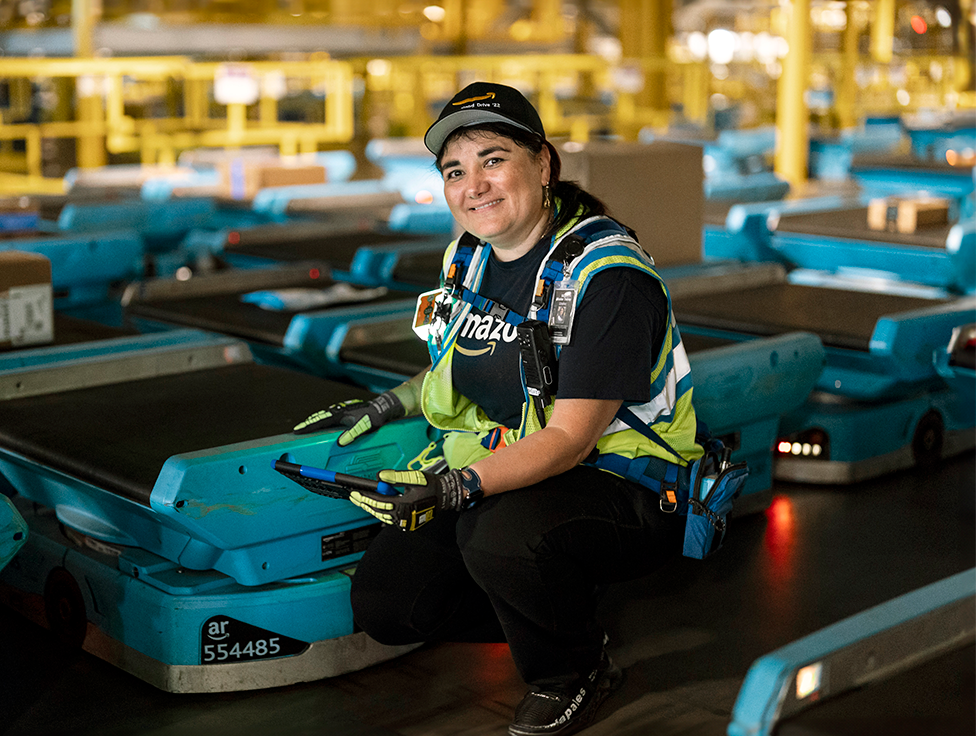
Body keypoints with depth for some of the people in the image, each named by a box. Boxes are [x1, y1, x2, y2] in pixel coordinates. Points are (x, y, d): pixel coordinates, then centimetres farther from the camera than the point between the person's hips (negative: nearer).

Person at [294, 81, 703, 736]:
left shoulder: (606, 273, -21)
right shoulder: (468, 256, 4)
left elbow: (568, 438, -26)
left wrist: (462, 485, -38)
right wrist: (390, 405, 8)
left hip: (619, 482, -7)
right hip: (500, 479, 8)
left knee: (501, 538, -37)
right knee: (383, 602, -6)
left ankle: (576, 670, -5)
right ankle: (564, 602, 13)